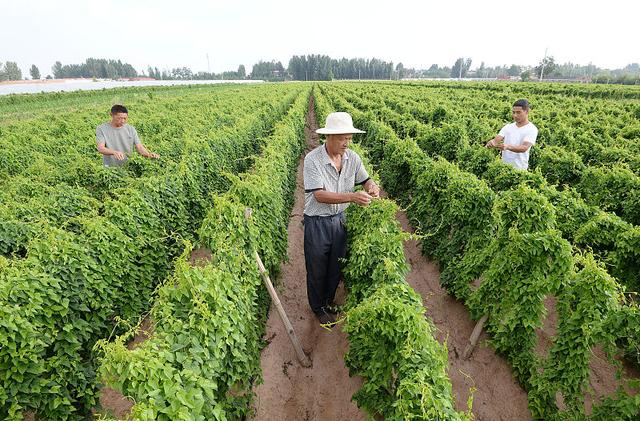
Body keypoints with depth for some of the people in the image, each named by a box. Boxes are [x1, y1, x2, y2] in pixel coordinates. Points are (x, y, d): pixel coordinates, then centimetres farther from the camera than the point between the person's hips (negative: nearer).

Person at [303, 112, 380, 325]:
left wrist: (372, 187, -17)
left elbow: (365, 180, 8)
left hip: (340, 219, 5)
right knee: (317, 268, 13)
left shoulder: (352, 157, -4)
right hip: (317, 222, -5)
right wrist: (352, 197, -36)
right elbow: (320, 195, -27)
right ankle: (318, 308, 38)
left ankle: (329, 301, 46)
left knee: (336, 266, 20)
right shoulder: (312, 160, -21)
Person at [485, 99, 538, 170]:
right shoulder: (508, 127, 8)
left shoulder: (532, 129, -7)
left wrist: (508, 147, -39)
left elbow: (524, 148, -22)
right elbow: (496, 139, -6)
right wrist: (491, 142, -30)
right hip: (503, 167, 4)